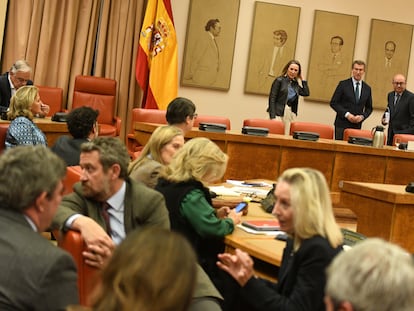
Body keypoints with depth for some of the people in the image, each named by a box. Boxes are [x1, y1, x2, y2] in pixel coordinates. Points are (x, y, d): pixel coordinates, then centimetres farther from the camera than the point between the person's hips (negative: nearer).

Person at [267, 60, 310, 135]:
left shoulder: (295, 84, 13)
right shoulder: (279, 80, -3)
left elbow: (306, 93, 1)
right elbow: (272, 98, -8)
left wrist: (302, 79, 6)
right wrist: (272, 117, -16)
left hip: (290, 113, 5)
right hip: (278, 112, -5)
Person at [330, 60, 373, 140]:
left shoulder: (367, 88, 10)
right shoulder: (343, 84, 0)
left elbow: (369, 108, 16)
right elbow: (333, 103, -3)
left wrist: (362, 116, -5)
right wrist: (347, 114, -13)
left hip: (357, 125, 3)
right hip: (342, 124, -2)